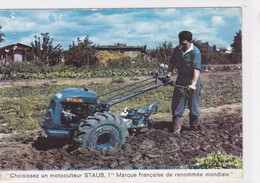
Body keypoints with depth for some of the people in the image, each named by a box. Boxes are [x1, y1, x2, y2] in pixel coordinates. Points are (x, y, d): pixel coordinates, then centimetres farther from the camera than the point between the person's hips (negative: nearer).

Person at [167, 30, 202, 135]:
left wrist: (193, 84, -39)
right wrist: (169, 72, -1)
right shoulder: (177, 49, 2)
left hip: (192, 83, -5)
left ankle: (193, 129, 23)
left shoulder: (195, 52, -18)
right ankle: (176, 130, 11)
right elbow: (172, 62, 17)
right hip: (180, 81, 6)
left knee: (193, 107, 6)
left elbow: (197, 69, -28)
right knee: (177, 106, 4)